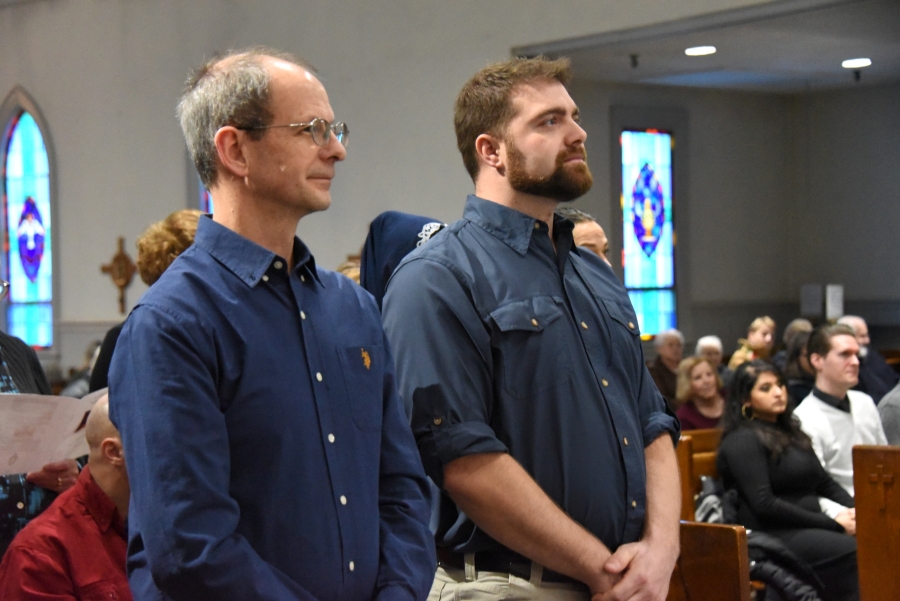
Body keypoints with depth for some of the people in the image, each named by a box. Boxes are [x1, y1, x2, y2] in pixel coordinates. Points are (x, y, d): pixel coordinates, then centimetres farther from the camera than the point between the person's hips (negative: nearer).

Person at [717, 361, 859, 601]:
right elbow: (764, 505, -13)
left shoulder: (790, 430, 21)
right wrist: (832, 523, -13)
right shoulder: (742, 441, -5)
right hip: (771, 536, -7)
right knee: (858, 552, -29)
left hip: (810, 528, 7)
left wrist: (852, 510, 1)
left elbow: (824, 482, 22)